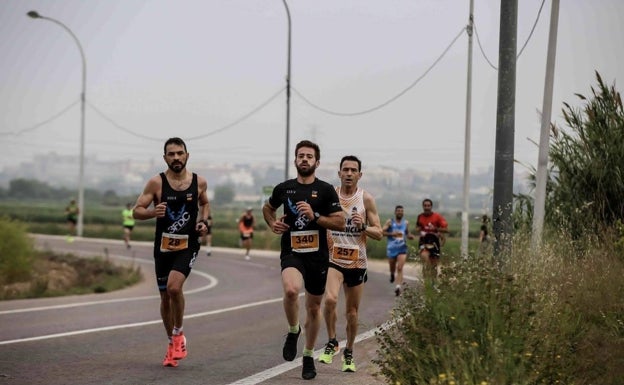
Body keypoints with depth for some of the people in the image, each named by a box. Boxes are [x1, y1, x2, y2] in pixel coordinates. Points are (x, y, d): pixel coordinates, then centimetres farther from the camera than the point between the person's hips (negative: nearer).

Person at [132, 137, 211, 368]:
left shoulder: (199, 182, 0)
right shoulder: (156, 183, -6)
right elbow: (136, 211, -6)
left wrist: (204, 221, 2)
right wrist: (153, 212, -27)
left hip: (188, 245, -1)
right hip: (163, 246, 1)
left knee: (174, 287, -24)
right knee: (165, 296, 9)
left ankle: (178, 335, -2)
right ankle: (172, 344, 29)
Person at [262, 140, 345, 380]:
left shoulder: (326, 190, -2)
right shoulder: (284, 188, 4)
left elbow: (340, 223, -5)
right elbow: (267, 208, 24)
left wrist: (314, 216, -17)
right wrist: (272, 223, 4)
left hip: (317, 255, 1)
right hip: (291, 253, 0)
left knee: (314, 306, 12)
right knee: (291, 290, -31)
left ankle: (308, 356, 31)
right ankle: (293, 331, -3)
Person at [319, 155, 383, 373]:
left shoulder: (366, 199, -2)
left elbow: (379, 234, -1)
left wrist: (363, 226, -20)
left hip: (357, 262, 1)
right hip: (333, 259, -1)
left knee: (352, 311, 9)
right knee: (330, 299, -25)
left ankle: (348, 353, 28)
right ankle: (331, 343, -5)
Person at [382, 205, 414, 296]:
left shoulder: (406, 223, 8)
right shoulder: (389, 222, -2)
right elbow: (382, 232, -8)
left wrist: (410, 236, 0)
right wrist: (391, 234, -21)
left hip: (402, 248, 0)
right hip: (391, 248, 0)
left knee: (400, 268, -14)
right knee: (392, 267, 15)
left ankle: (398, 286, -21)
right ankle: (392, 274, 51)